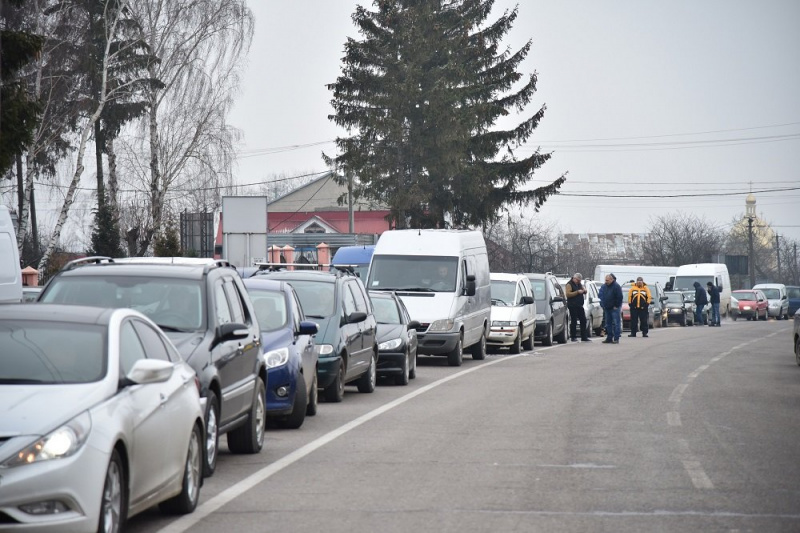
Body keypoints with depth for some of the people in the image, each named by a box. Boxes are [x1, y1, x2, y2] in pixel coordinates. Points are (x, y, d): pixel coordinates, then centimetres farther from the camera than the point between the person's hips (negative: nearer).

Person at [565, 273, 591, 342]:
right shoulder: (569, 284, -5)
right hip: (573, 306, -8)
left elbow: (585, 291, 23)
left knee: (583, 321, 5)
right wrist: (577, 292, -20)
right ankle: (573, 337, -1)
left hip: (580, 305, 8)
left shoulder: (579, 284, 18)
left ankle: (584, 337, 10)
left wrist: (584, 290, -1)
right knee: (574, 322, -7)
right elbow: (568, 294, -17)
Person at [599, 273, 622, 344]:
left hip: (615, 308, -8)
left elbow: (619, 297, -14)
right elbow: (601, 296, 19)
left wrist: (616, 306, -12)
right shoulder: (604, 286, 9)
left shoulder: (616, 286, -13)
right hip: (607, 308, 8)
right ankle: (609, 338, 15)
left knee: (616, 323, -8)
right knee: (608, 324, 10)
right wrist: (603, 305, 11)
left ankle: (616, 339, -9)